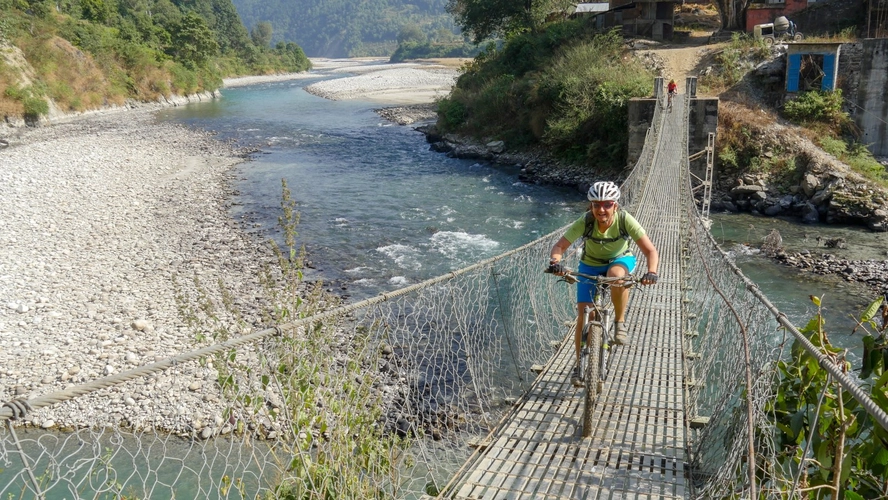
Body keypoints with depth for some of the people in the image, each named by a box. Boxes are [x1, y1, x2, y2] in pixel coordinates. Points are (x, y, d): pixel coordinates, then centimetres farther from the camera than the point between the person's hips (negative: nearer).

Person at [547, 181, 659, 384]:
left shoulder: (625, 220, -28)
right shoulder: (585, 222, -26)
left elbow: (650, 250, -30)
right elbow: (560, 246, -27)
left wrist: (651, 272, -49)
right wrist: (555, 262, -49)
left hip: (620, 260, -1)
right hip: (590, 266, 1)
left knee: (616, 275, -39)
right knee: (583, 316, -8)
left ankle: (620, 322, -15)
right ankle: (580, 364, 9)